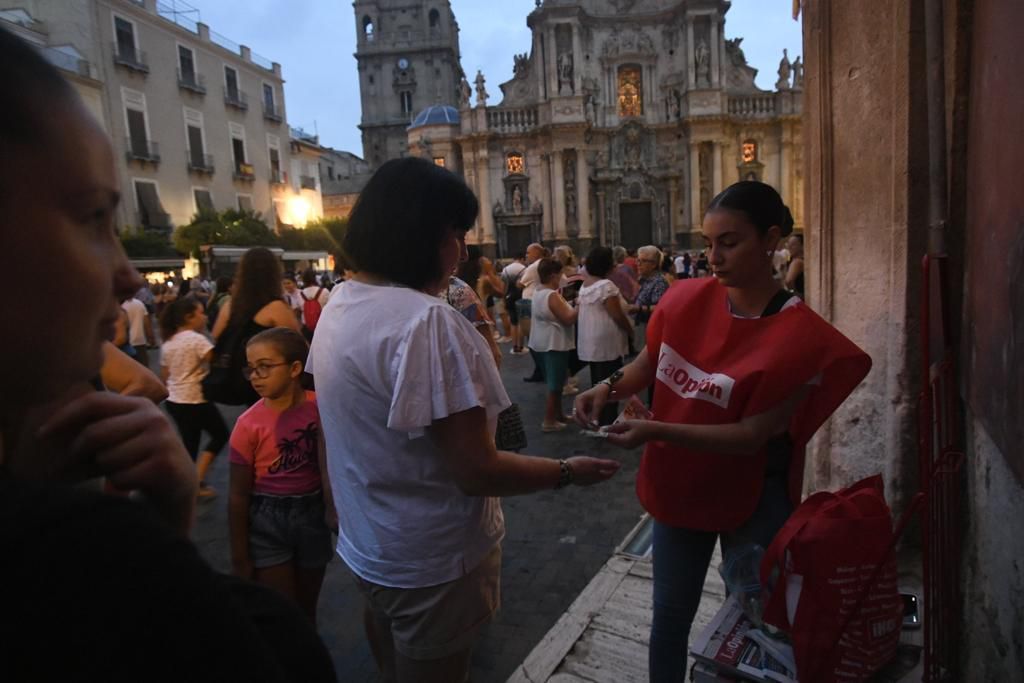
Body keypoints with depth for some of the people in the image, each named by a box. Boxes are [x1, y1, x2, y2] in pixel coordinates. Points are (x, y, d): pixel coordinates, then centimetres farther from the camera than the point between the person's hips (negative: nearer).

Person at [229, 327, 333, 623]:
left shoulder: (321, 407, -10)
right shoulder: (249, 424, -14)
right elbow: (239, 496, -8)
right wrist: (240, 557, -4)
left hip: (312, 515, 2)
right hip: (267, 521, -2)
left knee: (306, 610, 19)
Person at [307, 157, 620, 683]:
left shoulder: (338, 305, 1)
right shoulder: (428, 322, -29)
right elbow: (476, 471, -27)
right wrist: (568, 472, -12)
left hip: (365, 545, 8)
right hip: (429, 562, -8)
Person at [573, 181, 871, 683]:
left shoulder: (798, 334, -22)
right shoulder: (687, 299, -10)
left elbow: (753, 435, -24)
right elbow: (650, 362, 4)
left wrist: (656, 431, -33)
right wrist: (609, 387, -16)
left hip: (752, 498, -3)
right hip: (678, 484, 4)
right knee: (670, 613, 21)